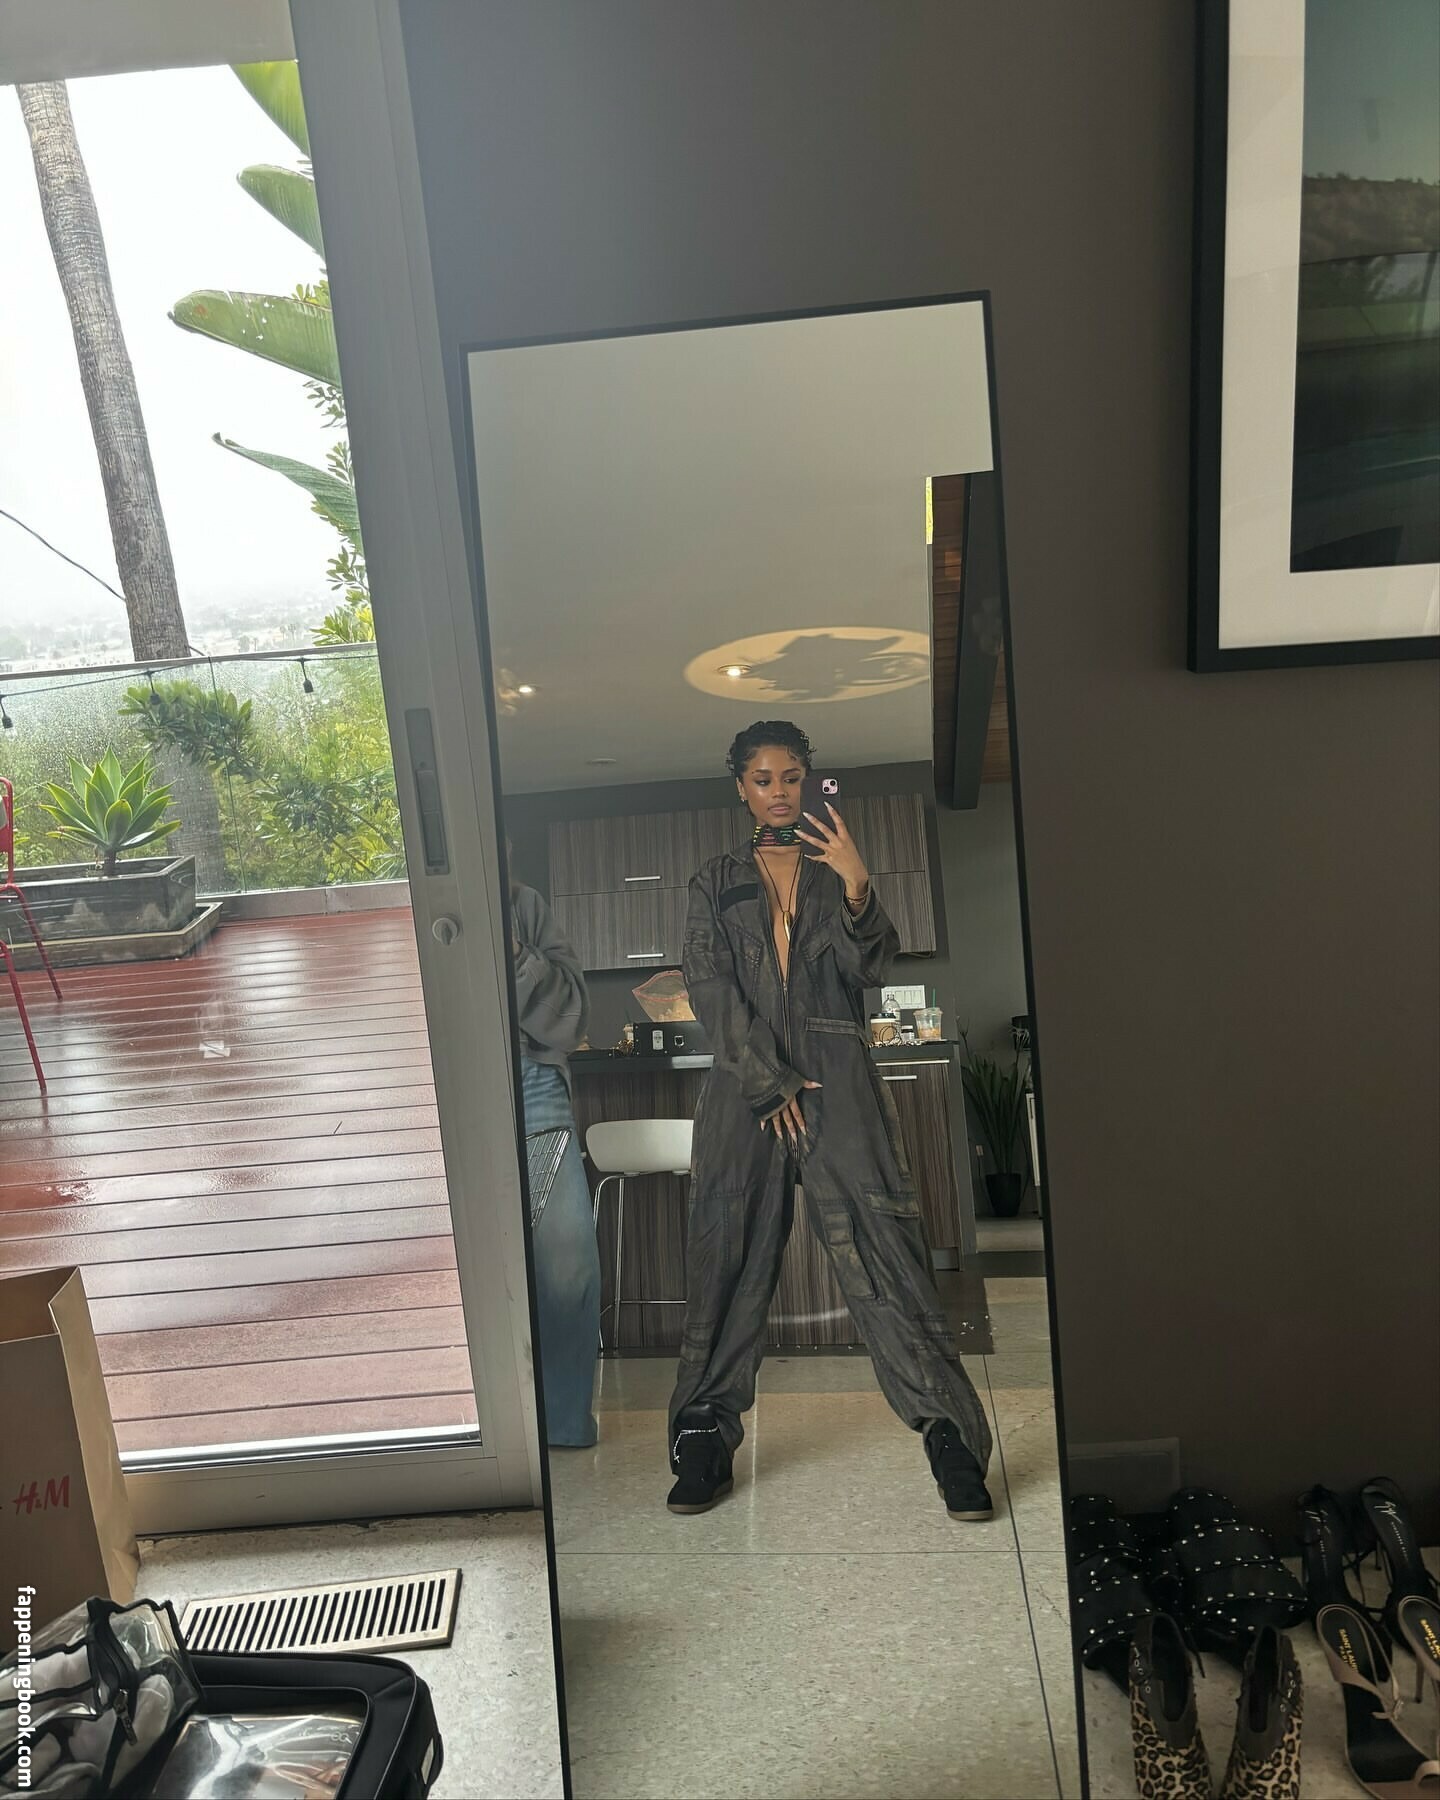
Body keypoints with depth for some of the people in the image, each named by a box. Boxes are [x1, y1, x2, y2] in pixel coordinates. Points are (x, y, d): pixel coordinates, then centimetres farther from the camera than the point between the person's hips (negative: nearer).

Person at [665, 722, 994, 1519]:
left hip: (837, 1084, 0)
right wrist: (769, 1083, -7)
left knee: (879, 1247, -7)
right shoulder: (715, 884, 12)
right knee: (728, 1257, 2)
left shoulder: (834, 869, 14)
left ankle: (948, 1433, -3)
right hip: (743, 1087, 1)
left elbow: (868, 968, 2)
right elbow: (710, 990, 2)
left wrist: (857, 887, -16)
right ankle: (704, 1438, 12)